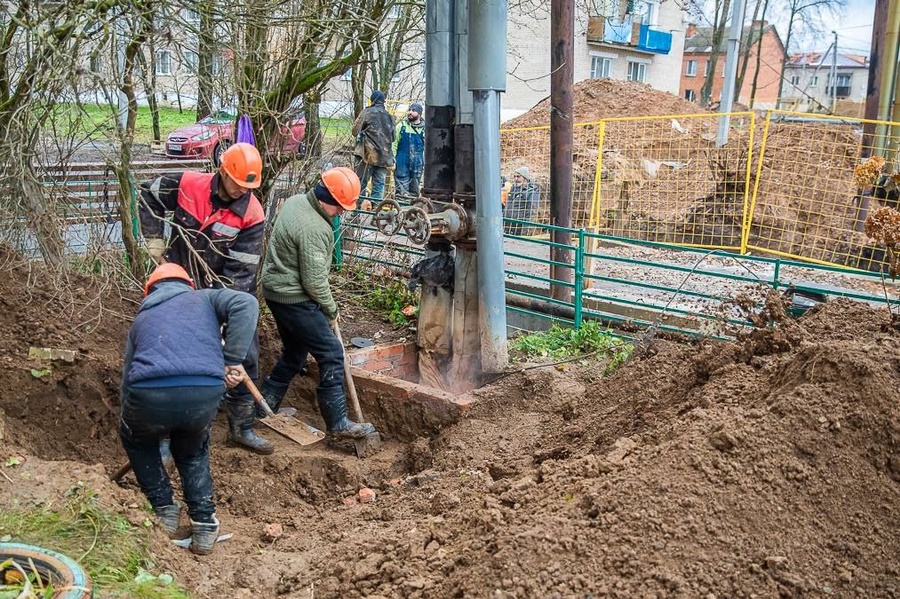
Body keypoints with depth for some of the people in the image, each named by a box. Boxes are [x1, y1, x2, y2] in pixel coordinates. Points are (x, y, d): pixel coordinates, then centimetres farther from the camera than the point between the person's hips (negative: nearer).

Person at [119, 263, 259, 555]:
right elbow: (246, 304, 4)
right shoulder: (205, 298, 27)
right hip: (206, 393, 0)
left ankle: (164, 510, 32)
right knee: (193, 450, 32)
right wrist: (232, 361, 6)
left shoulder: (142, 318, 32)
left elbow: (127, 377, 37)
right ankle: (204, 524, 25)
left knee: (136, 441, 36)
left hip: (150, 396, 1)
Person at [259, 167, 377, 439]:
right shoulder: (314, 229, -25)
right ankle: (338, 423, -1)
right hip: (295, 299, -10)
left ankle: (265, 404, 30)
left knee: (295, 351, 23)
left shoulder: (295, 201, 5)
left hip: (276, 290, 10)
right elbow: (314, 281, -21)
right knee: (331, 354, -5)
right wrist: (331, 310, -4)